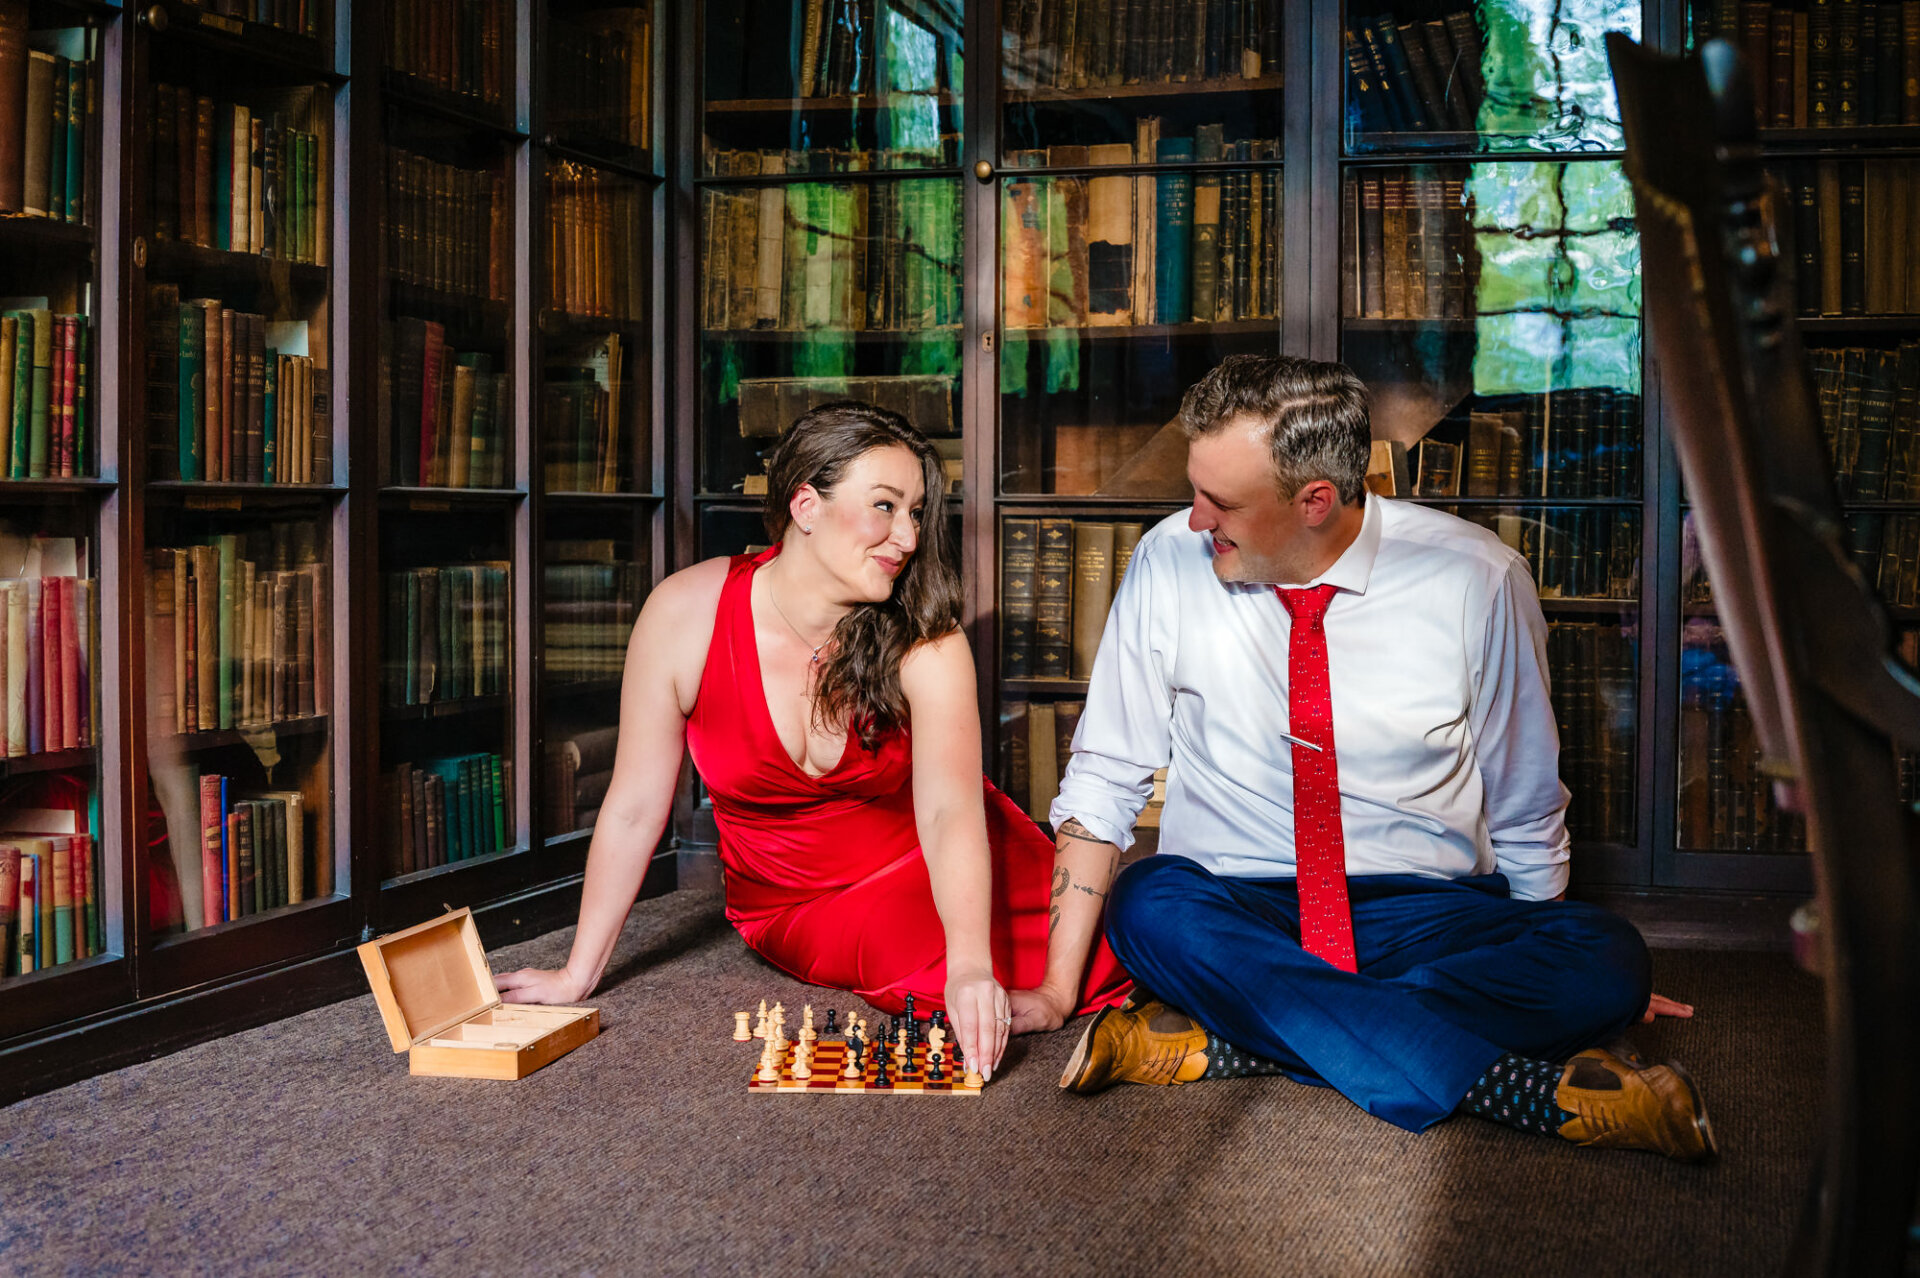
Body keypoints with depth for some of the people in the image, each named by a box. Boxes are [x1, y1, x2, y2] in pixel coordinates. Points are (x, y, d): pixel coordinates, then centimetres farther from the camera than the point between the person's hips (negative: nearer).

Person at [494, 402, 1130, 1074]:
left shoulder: (925, 641, -19)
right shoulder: (687, 613, -18)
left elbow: (949, 812, -31)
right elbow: (635, 807, -10)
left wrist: (972, 964, -49)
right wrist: (578, 975, -5)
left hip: (928, 866, 1)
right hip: (796, 908, -1)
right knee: (928, 963, -29)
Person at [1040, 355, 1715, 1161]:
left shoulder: (1476, 580, -8)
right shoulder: (1171, 563, -6)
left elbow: (1525, 810, 3)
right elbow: (1103, 777, 0)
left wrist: (1566, 983, 10)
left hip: (1428, 916, 0)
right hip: (1231, 913, 1)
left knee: (1609, 961, -27)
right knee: (1149, 906, -33)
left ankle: (1215, 1041, -30)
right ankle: (1524, 1084, -32)